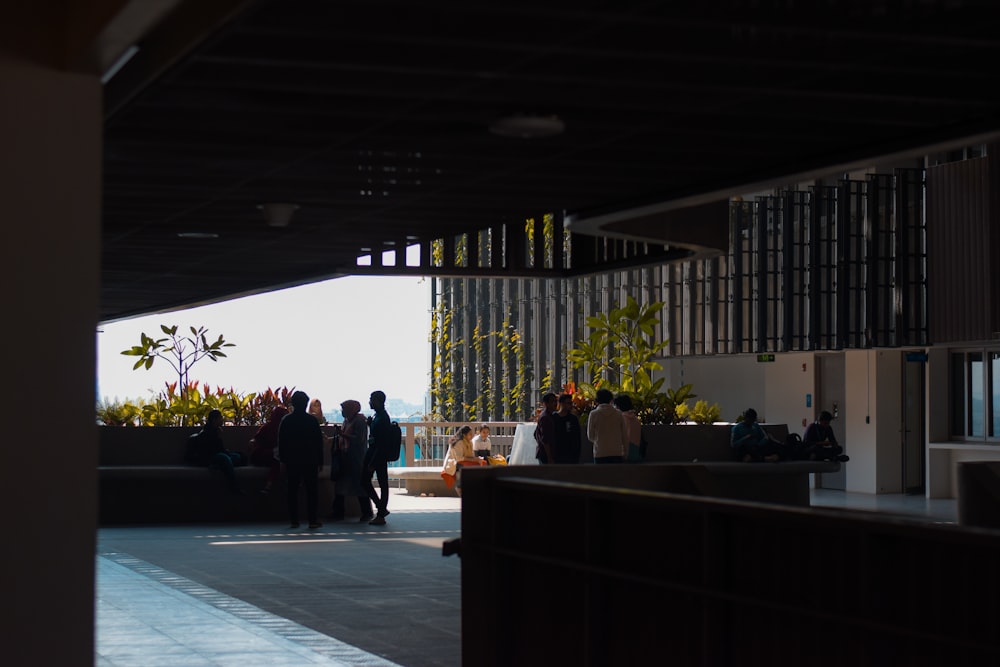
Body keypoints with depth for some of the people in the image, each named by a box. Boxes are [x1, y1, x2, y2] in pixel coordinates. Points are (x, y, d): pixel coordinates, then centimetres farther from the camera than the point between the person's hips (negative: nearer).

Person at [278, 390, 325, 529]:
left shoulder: (286, 420, -1)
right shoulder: (312, 420, -5)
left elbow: (281, 442, 2)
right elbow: (319, 442, -1)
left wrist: (283, 459, 9)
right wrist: (320, 461, 6)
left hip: (291, 460, 1)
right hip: (310, 460, -1)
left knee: (292, 491, 6)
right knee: (311, 490, 3)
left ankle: (294, 520, 5)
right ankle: (312, 520, -1)